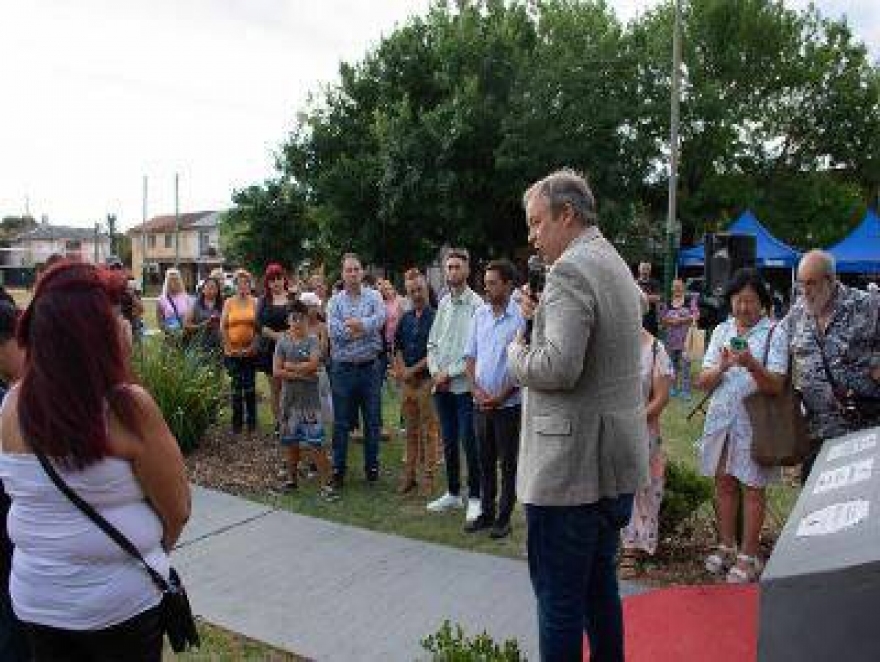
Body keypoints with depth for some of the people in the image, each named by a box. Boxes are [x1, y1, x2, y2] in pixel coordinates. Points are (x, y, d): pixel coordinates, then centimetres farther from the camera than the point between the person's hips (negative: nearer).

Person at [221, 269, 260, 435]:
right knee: (236, 386, 3)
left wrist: (253, 346, -7)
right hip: (233, 351, 0)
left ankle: (252, 422, 14)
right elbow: (223, 327, 2)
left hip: (250, 351, 0)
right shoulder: (229, 303, 4)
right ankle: (237, 423, 12)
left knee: (250, 385, 3)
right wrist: (229, 347, -5)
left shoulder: (254, 302, 3)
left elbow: (259, 327, 2)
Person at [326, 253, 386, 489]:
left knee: (372, 421, 9)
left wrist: (355, 324, -18)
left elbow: (379, 319, -16)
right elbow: (334, 331, -11)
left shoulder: (373, 296, 3)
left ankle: (372, 467, 22)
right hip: (343, 368, 0)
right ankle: (338, 469, 19)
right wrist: (366, 328, -11)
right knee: (341, 422, 8)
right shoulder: (335, 301, 4)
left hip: (370, 366, 0)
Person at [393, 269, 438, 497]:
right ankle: (409, 474, 20)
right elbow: (398, 347, 16)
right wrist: (401, 369, -1)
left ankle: (427, 477, 7)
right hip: (406, 381, 6)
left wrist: (414, 369, -12)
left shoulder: (435, 317, -6)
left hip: (426, 379, -5)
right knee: (411, 431, 12)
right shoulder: (405, 318, 12)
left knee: (428, 431, 0)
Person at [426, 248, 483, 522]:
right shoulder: (443, 303, 12)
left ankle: (474, 497, 12)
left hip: (464, 385, -6)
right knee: (448, 442, 14)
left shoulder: (475, 304, -8)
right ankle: (453, 493, 27)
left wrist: (449, 372, -12)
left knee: (469, 443, -1)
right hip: (441, 386, 6)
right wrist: (435, 372, -1)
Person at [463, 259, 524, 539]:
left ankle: (504, 518, 17)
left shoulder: (520, 317, -11)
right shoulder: (480, 314, 6)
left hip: (508, 403, -5)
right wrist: (476, 389, -4)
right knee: (485, 461, 14)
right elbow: (470, 355, 10)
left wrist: (500, 397, -13)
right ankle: (486, 513, 26)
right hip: (480, 402, 5)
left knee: (508, 463, 6)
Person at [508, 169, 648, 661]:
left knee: (559, 599, 1)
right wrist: (541, 317, 10)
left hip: (571, 464, -10)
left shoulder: (571, 269, -16)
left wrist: (517, 353, -7)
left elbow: (559, 367, -26)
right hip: (616, 459, 10)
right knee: (599, 584, 22)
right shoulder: (614, 264, 15)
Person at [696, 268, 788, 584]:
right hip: (720, 419, 4)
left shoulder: (775, 334, -5)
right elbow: (703, 382, 3)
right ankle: (726, 546, 27)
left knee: (752, 487, 4)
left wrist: (751, 364, -29)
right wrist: (721, 367, -17)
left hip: (754, 422, -4)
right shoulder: (721, 331, 7)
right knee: (724, 483, 12)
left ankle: (748, 556, 15)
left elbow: (776, 386, -13)